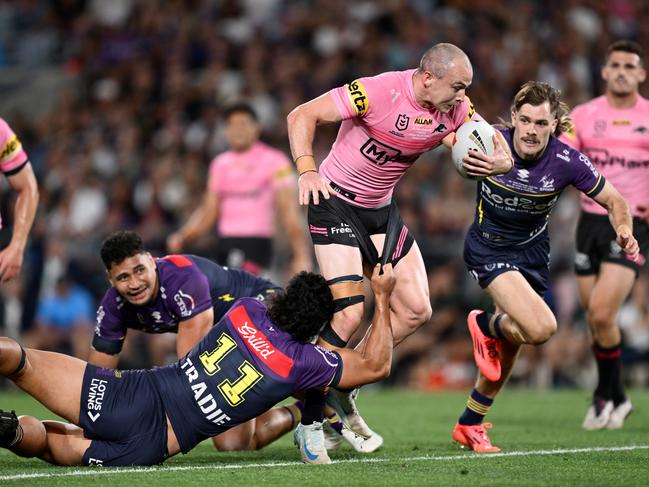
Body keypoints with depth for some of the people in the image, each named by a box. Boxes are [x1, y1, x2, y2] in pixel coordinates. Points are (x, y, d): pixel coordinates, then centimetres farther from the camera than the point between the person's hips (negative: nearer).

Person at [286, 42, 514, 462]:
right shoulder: (378, 92, -25)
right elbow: (302, 116, -22)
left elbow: (502, 152, 2)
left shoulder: (456, 109, -6)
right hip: (336, 202, -7)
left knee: (415, 311, 2)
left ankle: (342, 391, 14)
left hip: (381, 209, 8)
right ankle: (309, 417, -5)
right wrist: (307, 170, -35)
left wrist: (497, 163, -23)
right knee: (350, 314, -18)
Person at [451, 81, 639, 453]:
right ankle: (485, 324, 9)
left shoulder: (567, 161, -20)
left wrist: (625, 232, -28)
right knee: (541, 329, -25)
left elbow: (614, 201, -9)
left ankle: (470, 425, 35)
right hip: (489, 250, -4)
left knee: (510, 344, 14)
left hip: (533, 250, 4)